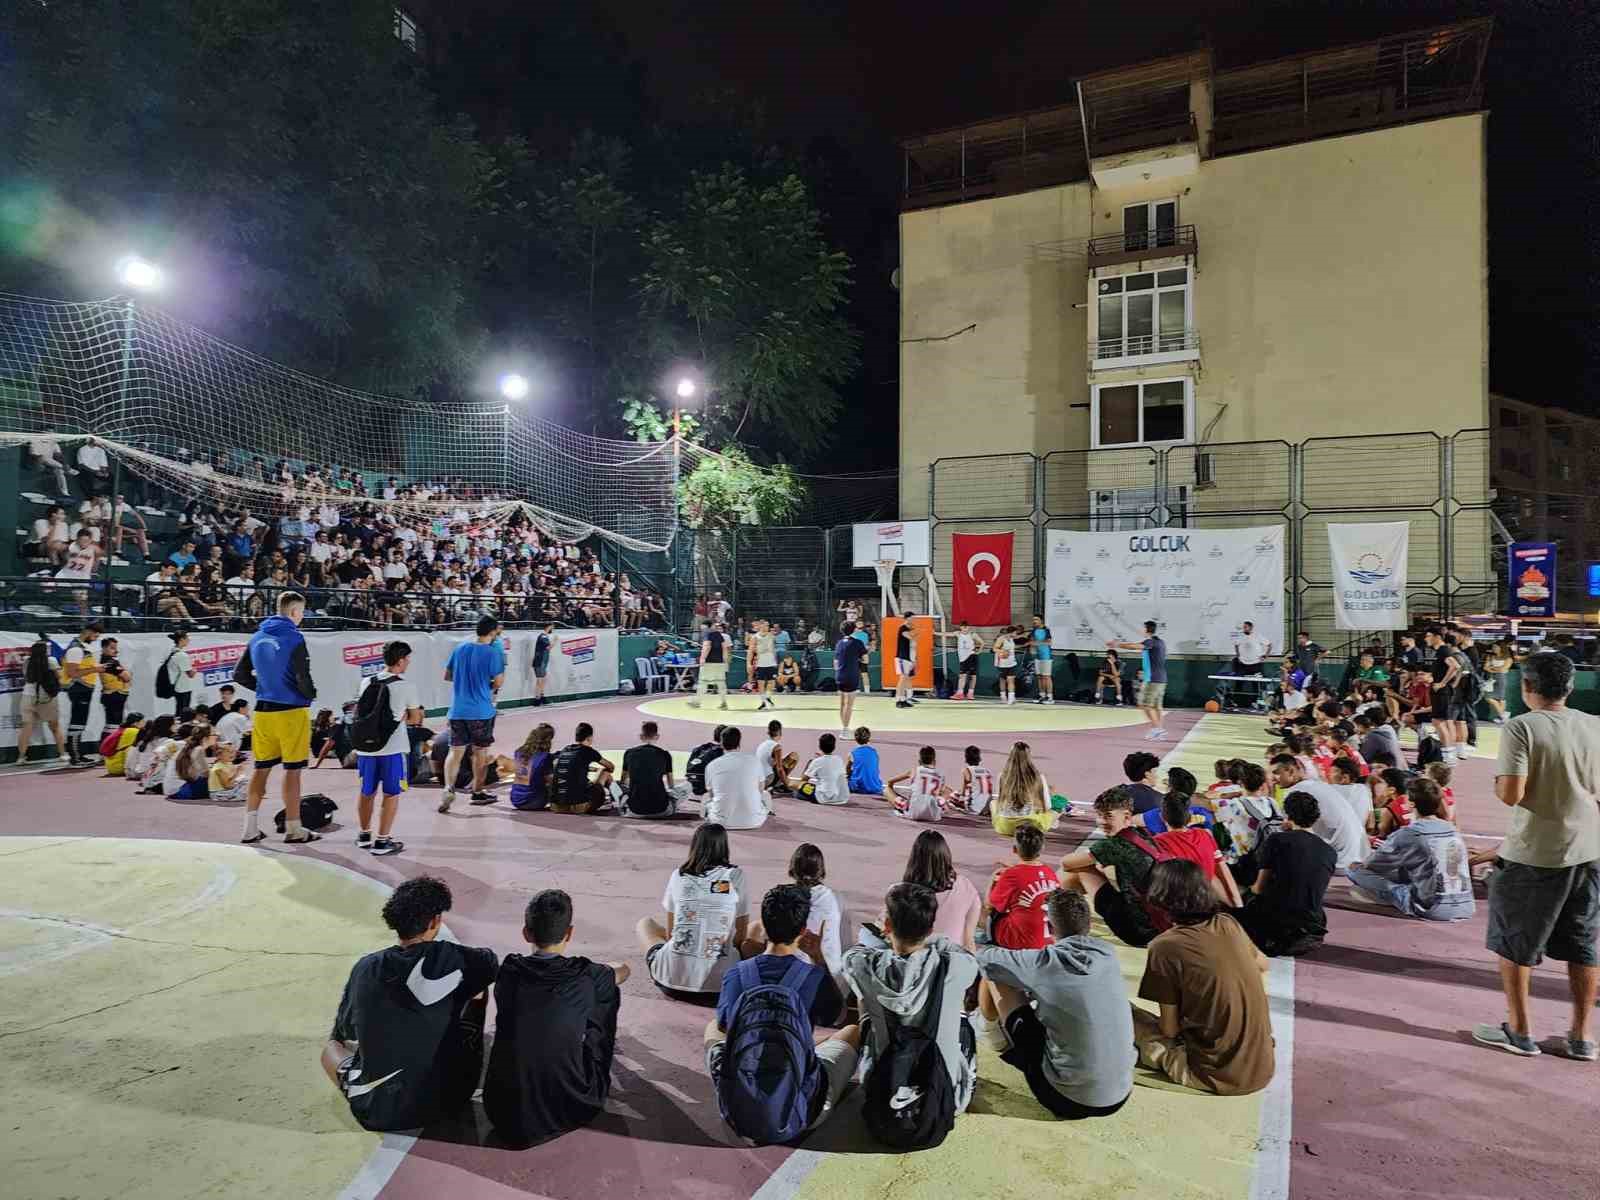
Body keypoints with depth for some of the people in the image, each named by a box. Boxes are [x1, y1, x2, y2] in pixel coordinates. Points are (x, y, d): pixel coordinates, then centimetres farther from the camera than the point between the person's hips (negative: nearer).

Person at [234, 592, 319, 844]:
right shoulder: (294, 638, -14)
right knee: (292, 770, 2)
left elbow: (239, 674, 12)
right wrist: (312, 694, 1)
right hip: (291, 711, -6)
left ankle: (250, 828, 15)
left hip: (263, 710, 6)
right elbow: (303, 679, -19)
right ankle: (293, 829, 8)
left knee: (261, 767, 13)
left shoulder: (257, 638, 8)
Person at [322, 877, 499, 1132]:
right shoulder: (452, 959, -16)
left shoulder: (366, 968, -9)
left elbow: (343, 1031, 8)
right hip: (448, 1102, -2)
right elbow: (492, 965, 6)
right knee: (477, 989, 15)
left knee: (332, 1047, 29)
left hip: (378, 1112, 2)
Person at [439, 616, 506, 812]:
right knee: (480, 752, 12)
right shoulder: (493, 651, -10)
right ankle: (477, 792, 22)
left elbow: (447, 676, 13)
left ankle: (449, 788, -14)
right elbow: (498, 682, -10)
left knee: (455, 751, 6)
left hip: (457, 710, 4)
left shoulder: (460, 648, 5)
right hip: (481, 711, -4)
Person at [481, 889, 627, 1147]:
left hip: (503, 1114, 3)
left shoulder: (508, 971, -4)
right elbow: (622, 970, 15)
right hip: (567, 1113, -2)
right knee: (607, 994, 13)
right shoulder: (586, 976, -9)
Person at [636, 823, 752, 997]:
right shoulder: (736, 876, -2)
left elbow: (670, 931, 10)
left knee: (645, 923, 28)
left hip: (673, 977, 1)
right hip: (720, 982, -1)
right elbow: (741, 935, 4)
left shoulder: (679, 875, 2)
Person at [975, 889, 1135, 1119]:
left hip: (1065, 1100, -5)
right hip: (1120, 1097, 5)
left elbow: (982, 956, 1)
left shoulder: (1044, 963, -14)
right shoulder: (1108, 954, -1)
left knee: (996, 980, 5)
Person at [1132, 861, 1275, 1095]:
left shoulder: (1165, 946, -16)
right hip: (1263, 1068, 5)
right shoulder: (1228, 924, 0)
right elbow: (1263, 965, 22)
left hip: (1218, 1075, -4)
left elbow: (1170, 1030, -8)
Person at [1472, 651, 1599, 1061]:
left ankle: (1519, 1031, 19)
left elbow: (1511, 794, -21)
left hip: (1534, 855, -5)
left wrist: (1496, 782, -1)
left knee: (1514, 943, 11)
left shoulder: (1521, 727, -16)